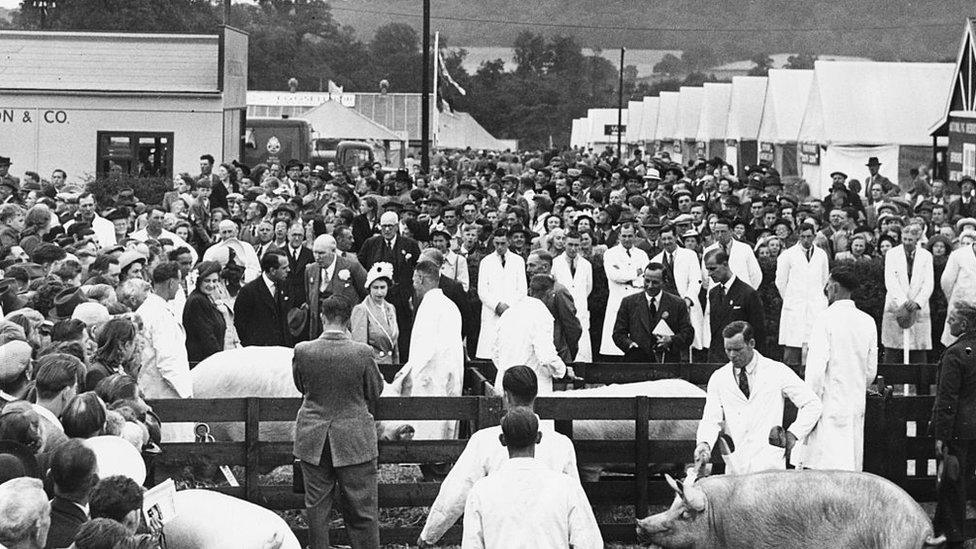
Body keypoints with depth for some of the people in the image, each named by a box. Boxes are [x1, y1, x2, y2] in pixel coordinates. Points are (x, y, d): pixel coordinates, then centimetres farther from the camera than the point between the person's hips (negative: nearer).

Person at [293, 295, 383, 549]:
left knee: (317, 508, 12)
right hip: (354, 440, -1)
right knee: (362, 509, 9)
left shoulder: (302, 351, -11)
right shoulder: (362, 352, -16)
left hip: (313, 440, 2)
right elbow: (375, 392, -1)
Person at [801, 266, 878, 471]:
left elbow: (816, 367, -14)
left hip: (829, 403, -6)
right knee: (852, 468, 10)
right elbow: (871, 371, 12)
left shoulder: (825, 319, -11)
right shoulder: (868, 322, 7)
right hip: (857, 406, 6)